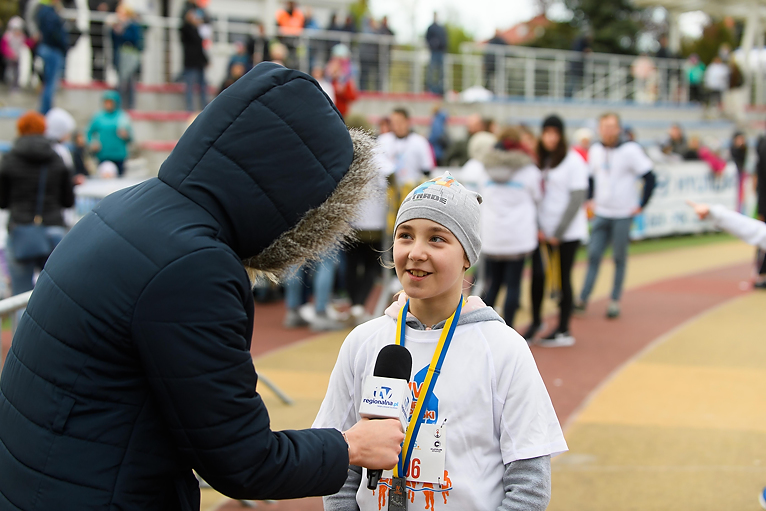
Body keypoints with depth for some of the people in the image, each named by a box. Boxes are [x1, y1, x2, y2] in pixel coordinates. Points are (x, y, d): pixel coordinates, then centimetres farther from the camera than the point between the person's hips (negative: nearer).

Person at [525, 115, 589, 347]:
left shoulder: (573, 161, -7)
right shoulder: (541, 160, 8)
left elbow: (577, 199, -10)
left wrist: (558, 232, -11)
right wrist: (537, 228, -5)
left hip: (568, 232, -4)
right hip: (543, 231, 4)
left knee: (563, 278, 1)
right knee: (537, 275, 0)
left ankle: (564, 331, 10)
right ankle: (536, 321, 17)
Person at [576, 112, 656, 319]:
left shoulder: (630, 150, -11)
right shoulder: (595, 150, 6)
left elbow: (650, 178, -9)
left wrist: (641, 205, -9)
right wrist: (591, 200, 14)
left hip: (623, 215, -4)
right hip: (601, 214, 4)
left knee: (619, 259, 5)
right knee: (593, 255, 0)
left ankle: (615, 301, 13)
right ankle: (583, 298, 3)